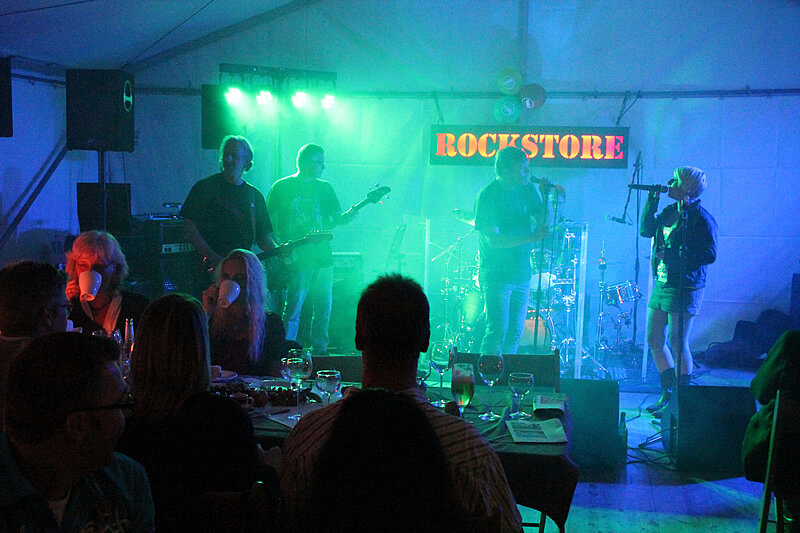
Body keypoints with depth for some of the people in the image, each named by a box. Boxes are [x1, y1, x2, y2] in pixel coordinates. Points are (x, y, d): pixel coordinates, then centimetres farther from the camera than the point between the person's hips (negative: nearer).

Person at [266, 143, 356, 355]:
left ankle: (319, 352, 18)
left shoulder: (324, 188, 15)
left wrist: (349, 215, -11)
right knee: (292, 309, -8)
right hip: (296, 259, -5)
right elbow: (270, 221, 0)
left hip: (322, 258, 5)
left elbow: (337, 218, 11)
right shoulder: (282, 187, 2)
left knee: (324, 308, 6)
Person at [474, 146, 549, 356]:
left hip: (521, 273, 6)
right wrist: (529, 237, -25)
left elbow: (542, 222, 6)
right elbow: (493, 240, -18)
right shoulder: (487, 196, -12)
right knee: (497, 331, -10)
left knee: (515, 332, 11)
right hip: (496, 275, -6)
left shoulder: (527, 189, 6)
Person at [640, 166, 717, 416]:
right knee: (655, 340, 11)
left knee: (678, 343, -6)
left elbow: (710, 255, -17)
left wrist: (673, 256, -21)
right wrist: (652, 201, 8)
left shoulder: (701, 219, -11)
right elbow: (646, 230, 16)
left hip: (684, 288, -9)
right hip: (661, 284, 9)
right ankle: (668, 394, 23)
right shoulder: (669, 212, 14)